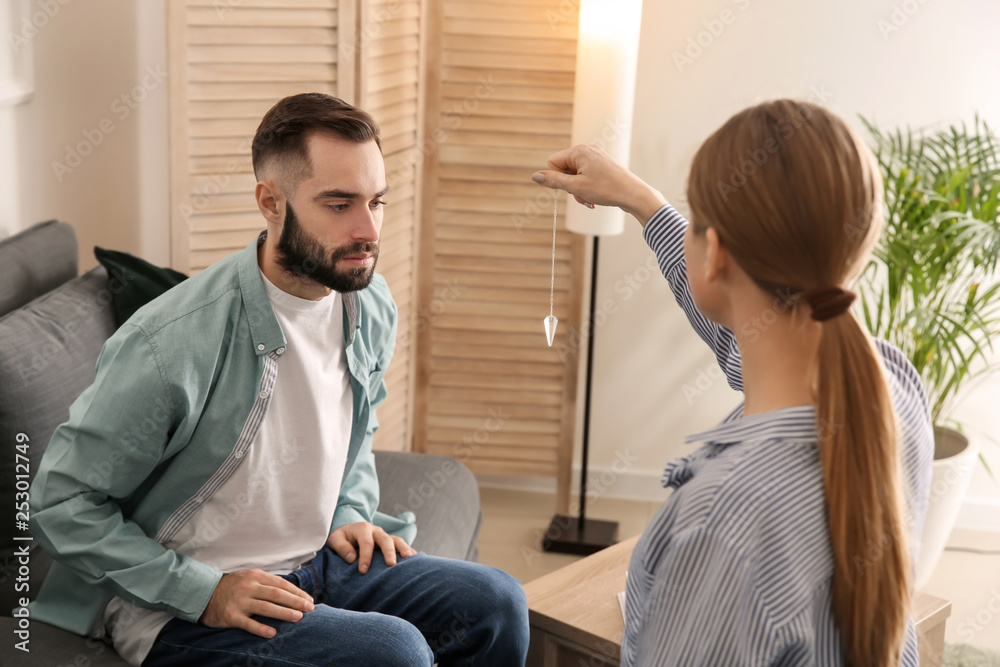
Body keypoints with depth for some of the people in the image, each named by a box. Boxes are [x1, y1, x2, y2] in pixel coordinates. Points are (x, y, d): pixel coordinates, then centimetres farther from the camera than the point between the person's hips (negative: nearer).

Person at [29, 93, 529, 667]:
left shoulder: (371, 307, -3)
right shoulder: (172, 344, -26)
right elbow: (62, 502, -16)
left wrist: (350, 514, 1)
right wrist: (202, 591, -20)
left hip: (315, 560, 7)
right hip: (180, 608, -6)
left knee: (496, 604, -8)